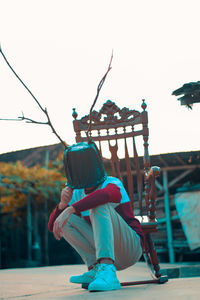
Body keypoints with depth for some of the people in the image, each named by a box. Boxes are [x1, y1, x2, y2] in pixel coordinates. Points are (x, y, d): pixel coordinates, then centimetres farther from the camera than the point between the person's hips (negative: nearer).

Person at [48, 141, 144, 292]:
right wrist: (63, 204, -17)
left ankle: (106, 270, -45)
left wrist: (70, 209, -44)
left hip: (131, 248, -6)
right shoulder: (77, 194, 7)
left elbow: (108, 194, -41)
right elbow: (52, 226, 2)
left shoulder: (112, 183, -12)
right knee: (67, 220, -6)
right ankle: (96, 269, -14)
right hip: (108, 251, 6)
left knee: (99, 205, -28)